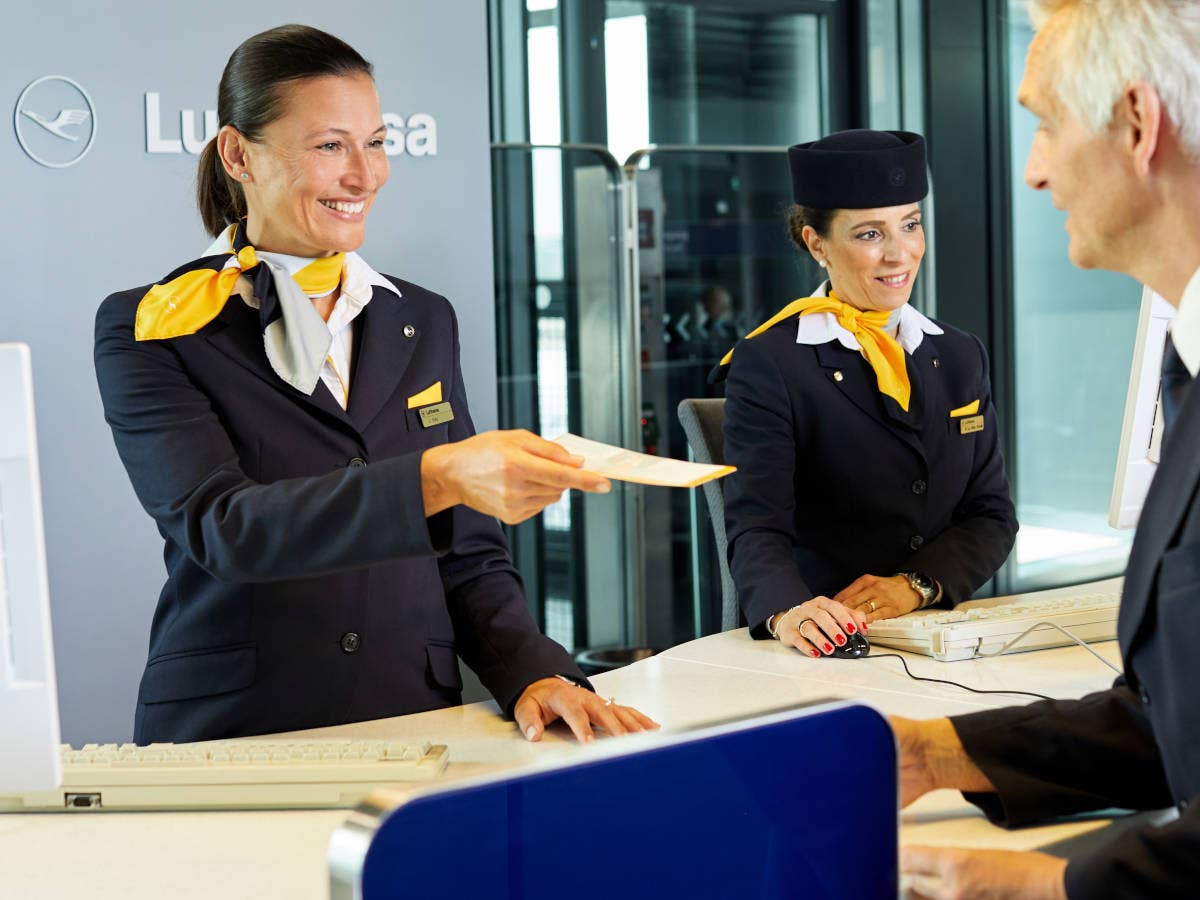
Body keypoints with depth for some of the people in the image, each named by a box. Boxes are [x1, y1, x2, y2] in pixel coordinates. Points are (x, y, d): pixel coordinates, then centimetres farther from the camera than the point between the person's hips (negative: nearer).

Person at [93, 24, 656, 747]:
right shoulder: (150, 329, -1)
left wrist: (533, 673, -5)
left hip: (415, 741, 4)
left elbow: (469, 554, 15)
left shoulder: (425, 322, 14)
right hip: (232, 740, -3)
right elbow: (221, 526, -17)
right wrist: (435, 477, -30)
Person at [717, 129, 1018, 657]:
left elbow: (991, 515, 11)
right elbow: (756, 524, -14)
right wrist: (787, 612, -36)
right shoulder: (767, 365, -3)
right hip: (830, 652, -2)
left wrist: (916, 585, -9)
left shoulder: (960, 357, 15)